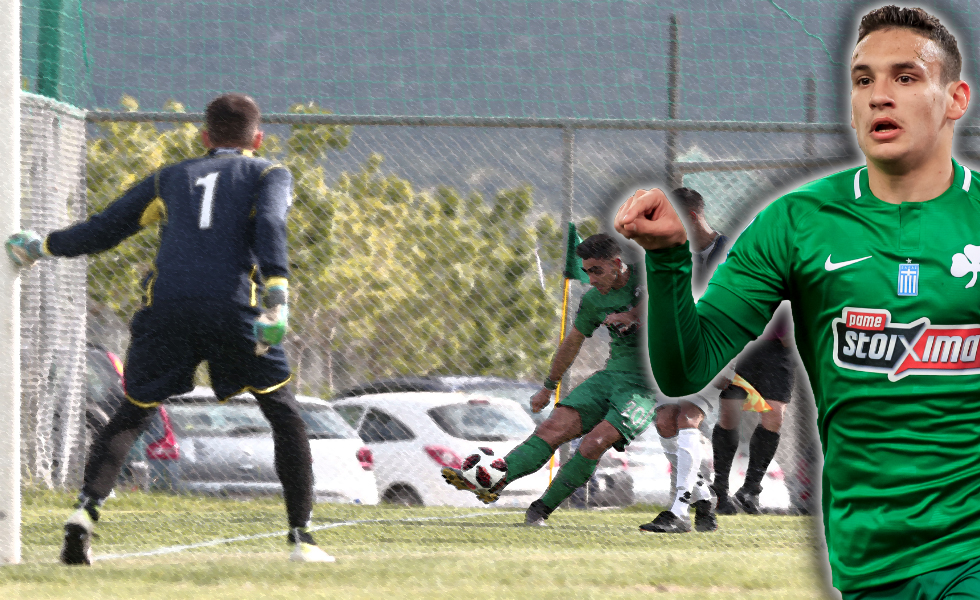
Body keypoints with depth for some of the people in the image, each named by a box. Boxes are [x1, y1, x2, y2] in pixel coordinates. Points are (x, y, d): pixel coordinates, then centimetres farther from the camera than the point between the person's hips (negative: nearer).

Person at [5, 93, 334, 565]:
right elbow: (270, 224, -3)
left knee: (131, 415, 15)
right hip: (233, 308, -2)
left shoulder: (171, 178, 27)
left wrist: (42, 246, 41)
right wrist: (277, 296, -15)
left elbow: (101, 230, 26)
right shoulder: (270, 174, 19)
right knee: (284, 414, 11)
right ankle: (301, 537, 2)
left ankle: (86, 509, -8)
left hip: (165, 307, 2)